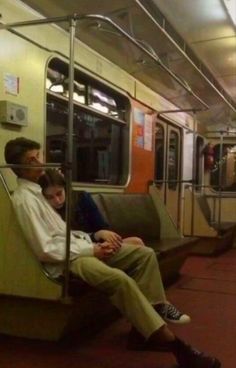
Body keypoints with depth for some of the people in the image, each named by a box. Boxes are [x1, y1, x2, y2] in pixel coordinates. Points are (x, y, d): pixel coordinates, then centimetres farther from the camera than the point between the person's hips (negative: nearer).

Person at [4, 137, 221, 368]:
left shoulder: (37, 189, 16)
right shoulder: (24, 199, -13)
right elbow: (46, 250, -19)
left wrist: (93, 242, 4)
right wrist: (91, 250, -16)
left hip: (78, 246, 10)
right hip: (64, 260, -10)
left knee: (144, 254, -2)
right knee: (120, 279, -34)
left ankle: (146, 321, -5)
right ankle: (172, 343, -27)